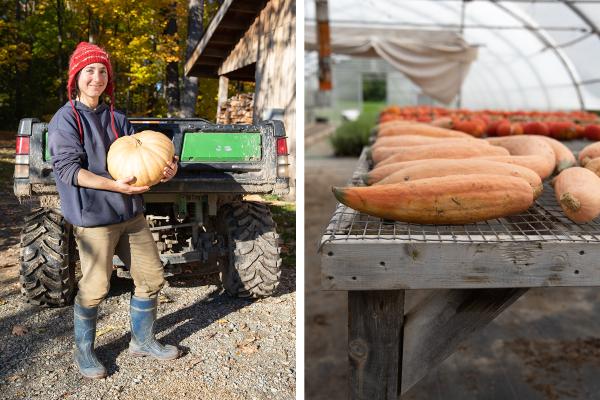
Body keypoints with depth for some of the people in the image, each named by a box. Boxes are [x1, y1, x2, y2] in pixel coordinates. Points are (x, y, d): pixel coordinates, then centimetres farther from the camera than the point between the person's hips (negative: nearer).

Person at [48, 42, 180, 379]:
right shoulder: (66, 119, -5)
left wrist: (165, 170, -12)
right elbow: (68, 169, -14)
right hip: (94, 217, -6)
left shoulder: (116, 119, 13)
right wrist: (114, 185, -26)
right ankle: (84, 352, 24)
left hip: (131, 213, 6)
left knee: (152, 278, 10)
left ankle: (143, 341, 29)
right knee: (95, 289, 0)